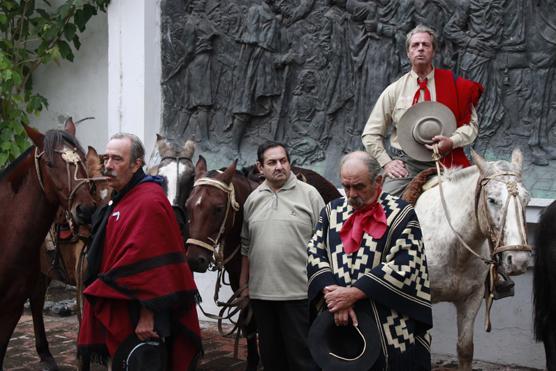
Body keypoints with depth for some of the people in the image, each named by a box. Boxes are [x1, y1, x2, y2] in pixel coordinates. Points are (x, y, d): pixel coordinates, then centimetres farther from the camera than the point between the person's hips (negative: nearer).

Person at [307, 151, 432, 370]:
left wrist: (353, 293, -17)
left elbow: (404, 266, -13)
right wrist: (334, 296, -14)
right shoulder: (332, 211, 10)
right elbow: (315, 254, 2)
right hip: (339, 325, 4)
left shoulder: (401, 214, -4)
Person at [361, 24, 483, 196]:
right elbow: (371, 133, 11)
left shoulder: (452, 84, 8)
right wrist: (386, 162, -1)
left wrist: (452, 141, -12)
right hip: (405, 164, 0)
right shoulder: (394, 91, 9)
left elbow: (471, 124, 7)